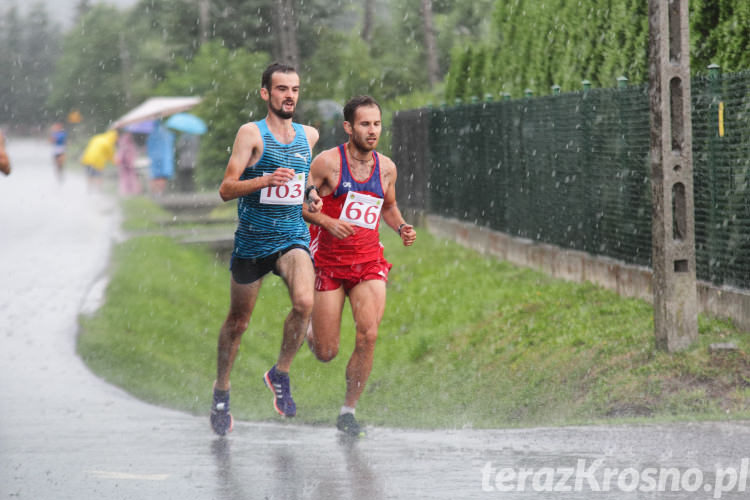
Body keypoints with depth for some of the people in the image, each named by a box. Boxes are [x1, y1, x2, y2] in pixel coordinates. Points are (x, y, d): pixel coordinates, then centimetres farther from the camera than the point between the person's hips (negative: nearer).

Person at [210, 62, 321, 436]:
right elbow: (226, 189, -15)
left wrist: (312, 195, 8)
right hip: (252, 239, -2)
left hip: (292, 237, 2)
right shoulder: (252, 133, -8)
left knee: (304, 302, -25)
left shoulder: (309, 135, 7)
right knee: (238, 320, 10)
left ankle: (280, 374, -4)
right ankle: (222, 390, 32)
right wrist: (266, 180, -30)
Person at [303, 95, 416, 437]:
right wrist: (328, 222, -22)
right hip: (329, 261, -3)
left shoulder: (386, 168, 6)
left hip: (369, 261, 3)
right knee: (326, 353, -1)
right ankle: (308, 331, 38)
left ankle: (348, 412, -1)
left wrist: (401, 227, 3)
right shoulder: (329, 162, -9)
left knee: (368, 335, -16)